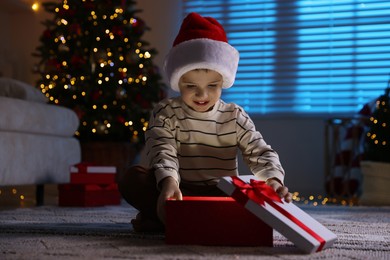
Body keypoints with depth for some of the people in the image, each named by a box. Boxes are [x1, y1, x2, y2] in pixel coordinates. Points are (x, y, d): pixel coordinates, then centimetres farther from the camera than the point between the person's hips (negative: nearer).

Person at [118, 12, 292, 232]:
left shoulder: (235, 117, 3)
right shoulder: (167, 113, -2)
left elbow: (260, 152, -4)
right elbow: (162, 150, -19)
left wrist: (273, 180, -27)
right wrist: (168, 182, -41)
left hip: (224, 195, 2)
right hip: (180, 193, -2)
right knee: (133, 179, -23)